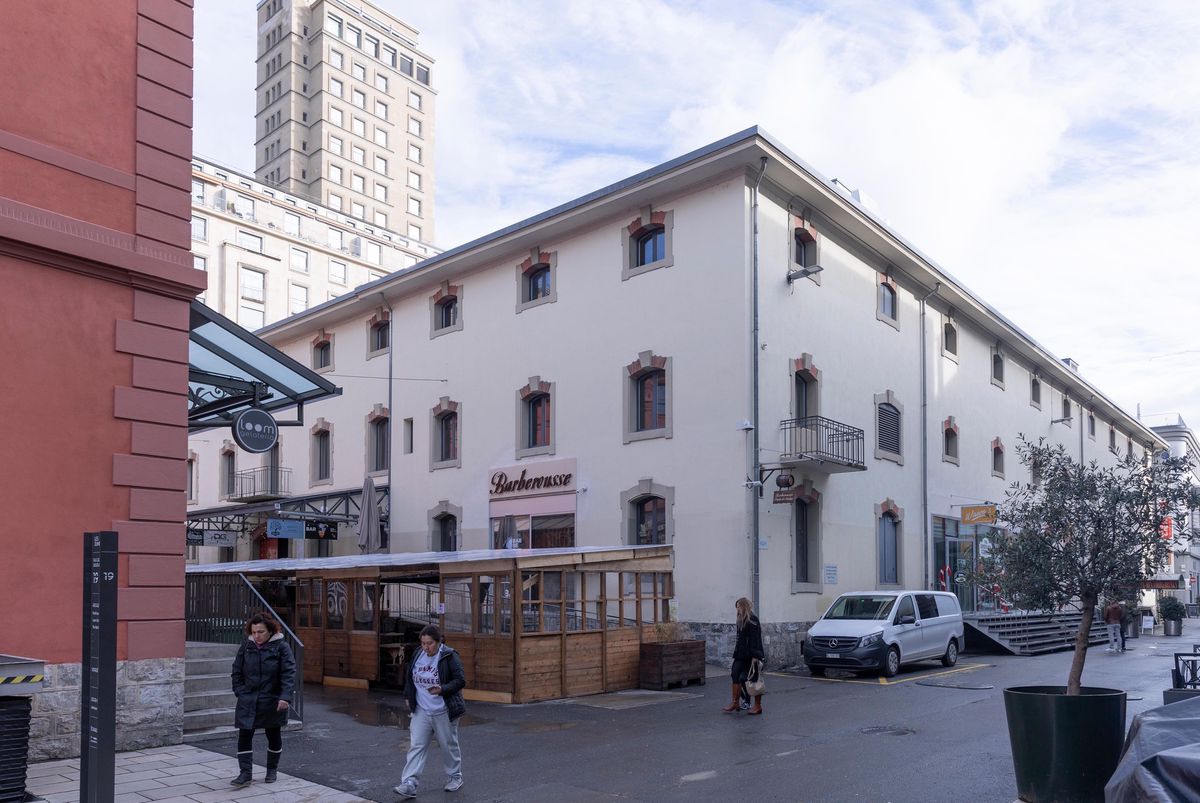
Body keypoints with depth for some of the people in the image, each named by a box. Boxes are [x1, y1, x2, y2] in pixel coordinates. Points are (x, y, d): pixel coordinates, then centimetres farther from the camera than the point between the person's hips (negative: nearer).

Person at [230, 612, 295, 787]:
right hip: (248, 701, 2)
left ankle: (272, 769, 29)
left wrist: (285, 697, -26)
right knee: (244, 735, -5)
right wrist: (240, 692, -1)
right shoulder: (246, 646, 2)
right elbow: (237, 671, 10)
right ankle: (245, 772, 3)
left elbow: (289, 674, -15)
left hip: (272, 701, -2)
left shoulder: (281, 647, -10)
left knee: (273, 735, 11)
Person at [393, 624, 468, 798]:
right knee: (416, 745, -3)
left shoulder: (449, 656, -15)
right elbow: (409, 677, 17)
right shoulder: (418, 655, 2)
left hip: (443, 712, -4)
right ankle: (409, 784, -4)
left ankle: (455, 777, 30)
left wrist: (442, 689, -29)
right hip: (421, 711, 4)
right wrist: (408, 697, 15)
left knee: (449, 745, 11)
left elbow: (461, 680, -17)